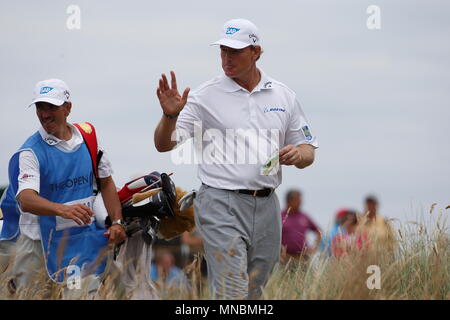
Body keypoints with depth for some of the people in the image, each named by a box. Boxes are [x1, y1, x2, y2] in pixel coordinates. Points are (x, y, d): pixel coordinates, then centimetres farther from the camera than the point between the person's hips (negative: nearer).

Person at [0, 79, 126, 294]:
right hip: (40, 239, -4)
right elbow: (26, 200, -27)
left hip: (84, 237, 4)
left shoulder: (87, 136, 4)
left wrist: (117, 222, 4)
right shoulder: (31, 151, -11)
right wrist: (63, 209, -43)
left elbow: (106, 183, 15)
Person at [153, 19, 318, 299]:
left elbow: (308, 151, 15)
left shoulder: (284, 96, 10)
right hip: (221, 205, -4)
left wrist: (297, 154, -9)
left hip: (266, 206, 5)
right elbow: (164, 145, -4)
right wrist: (170, 116, -24)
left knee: (254, 292, 12)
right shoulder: (205, 96, -1)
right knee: (231, 296, -13)